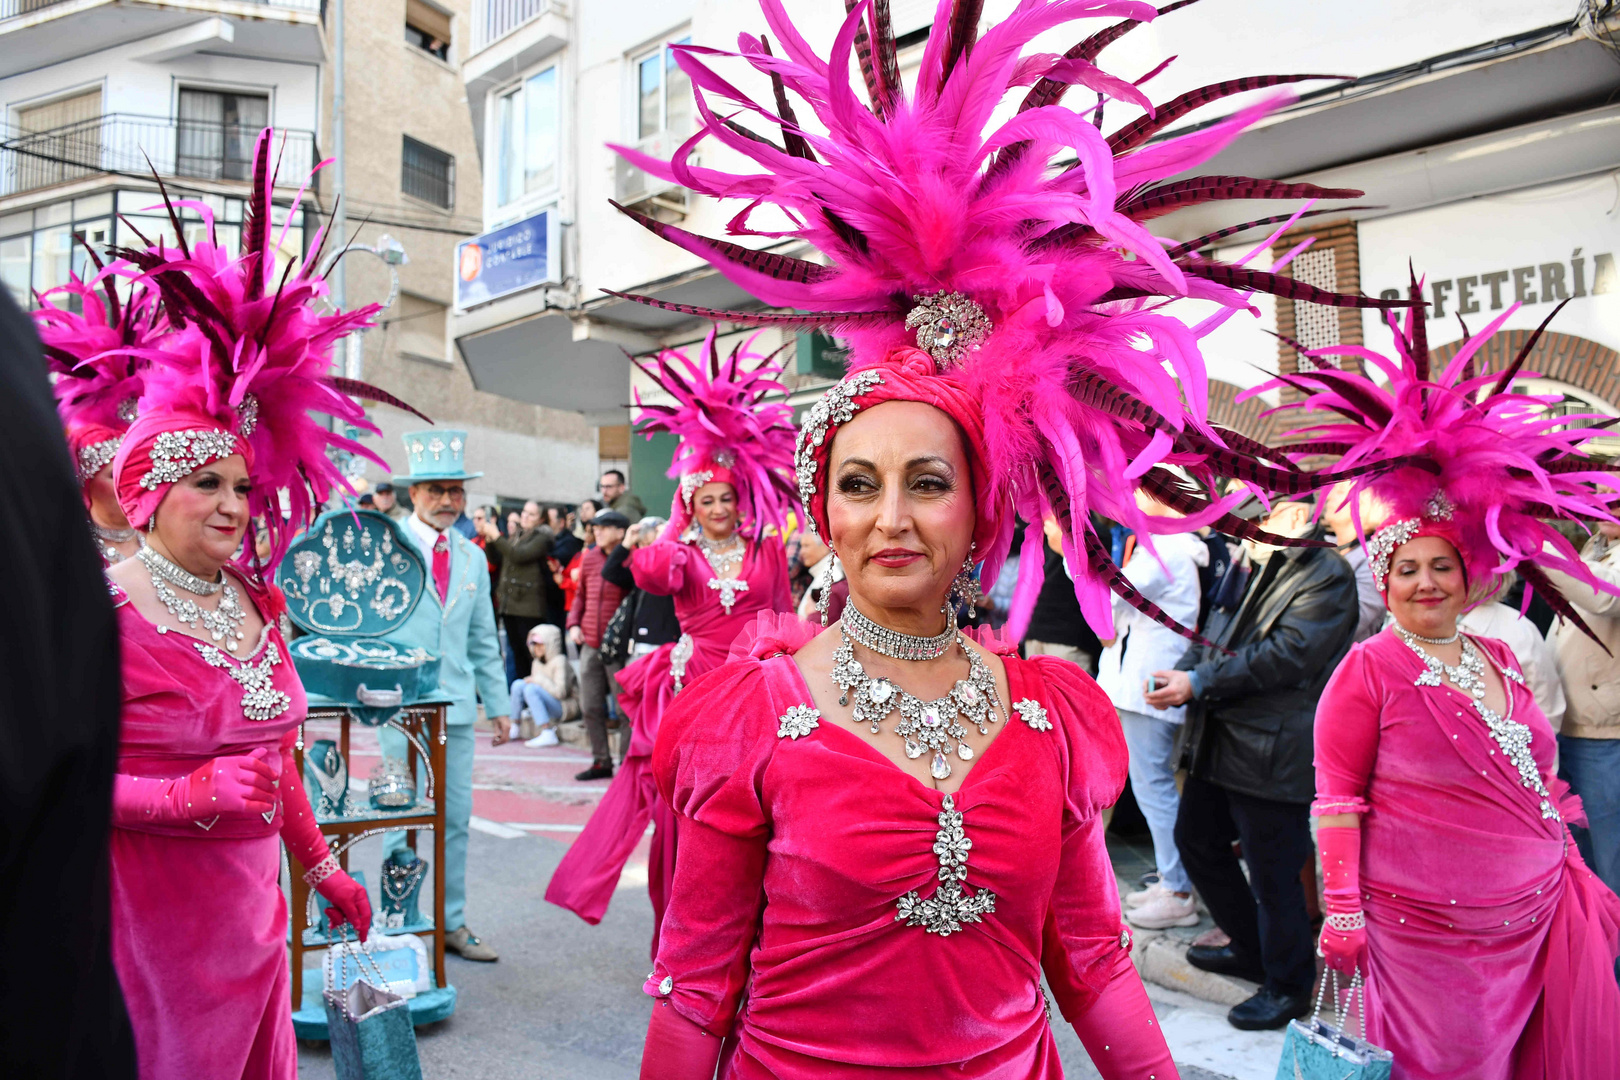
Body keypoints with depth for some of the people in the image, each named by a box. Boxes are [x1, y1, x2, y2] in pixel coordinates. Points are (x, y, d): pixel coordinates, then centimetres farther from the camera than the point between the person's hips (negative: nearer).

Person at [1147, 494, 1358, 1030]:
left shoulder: (1328, 576, -11)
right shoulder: (1250, 565, 14)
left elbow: (1288, 655, -20)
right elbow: (1215, 636, 15)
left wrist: (1200, 682, -20)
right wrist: (1181, 671, -5)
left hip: (1274, 750, -9)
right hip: (1218, 740, 9)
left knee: (1273, 874, 3)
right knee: (1195, 839, 20)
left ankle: (1287, 987, 26)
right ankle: (1250, 949, 40)